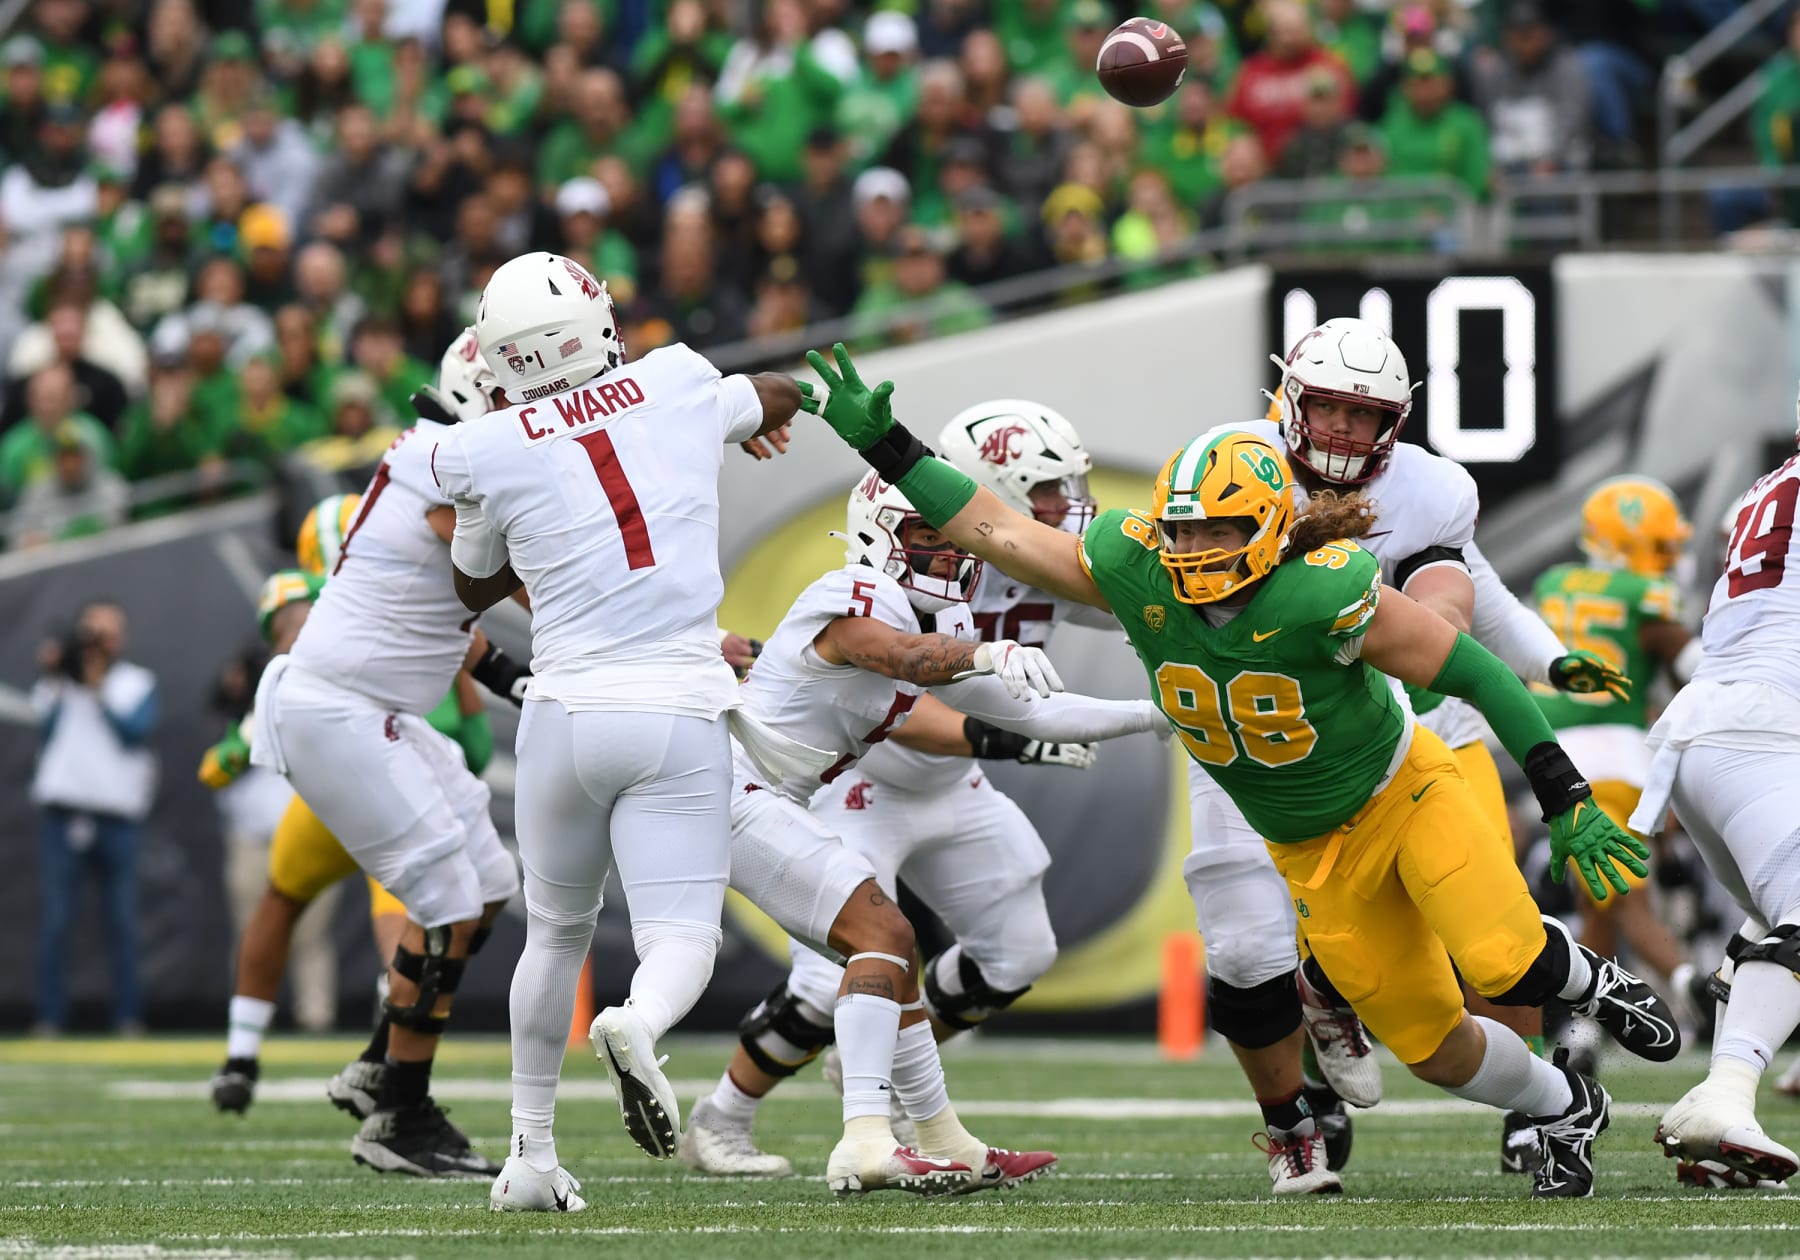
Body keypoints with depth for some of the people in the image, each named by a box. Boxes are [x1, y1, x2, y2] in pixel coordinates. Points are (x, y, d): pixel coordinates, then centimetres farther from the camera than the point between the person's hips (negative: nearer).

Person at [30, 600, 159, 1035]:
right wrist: (55, 683, -5)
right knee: (55, 920, -4)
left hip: (118, 815, 0)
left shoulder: (139, 684, 14)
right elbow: (46, 731, 0)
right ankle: (49, 1017, -3)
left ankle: (128, 1016, 2)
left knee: (122, 920, -2)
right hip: (62, 814, 0)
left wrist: (97, 690, -6)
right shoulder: (56, 683, 14)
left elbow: (135, 731, -3)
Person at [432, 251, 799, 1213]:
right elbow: (778, 402, 30)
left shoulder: (483, 454, -1)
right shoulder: (680, 385, 5)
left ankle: (530, 1154, 23)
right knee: (680, 942, -2)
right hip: (682, 715, 0)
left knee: (556, 932, 21)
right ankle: (638, 1024, -37)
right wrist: (754, 414, 52)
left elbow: (477, 589, 19)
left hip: (568, 714, 0)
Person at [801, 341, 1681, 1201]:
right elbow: (993, 530, -7)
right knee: (1432, 1047, 5)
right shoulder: (1134, 571, -16)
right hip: (1317, 855, 4)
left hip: (1405, 794, -4)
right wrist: (882, 444, -13)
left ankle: (1589, 980, 13)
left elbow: (1476, 673, -23)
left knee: (1503, 967, -25)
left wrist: (1568, 803, -21)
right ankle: (1564, 1113, 35)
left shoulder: (1322, 593, -30)